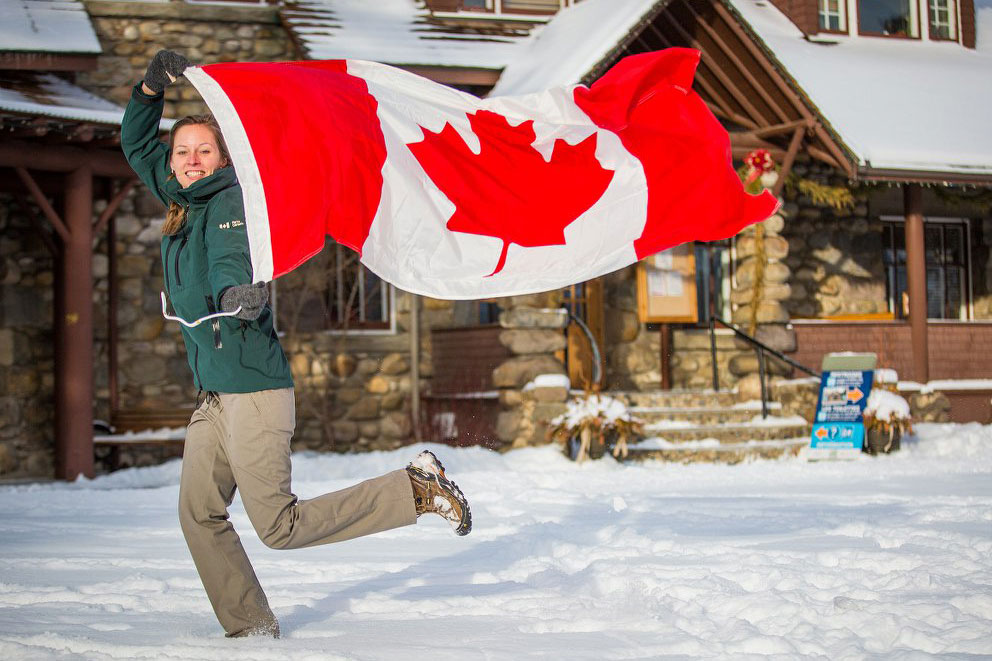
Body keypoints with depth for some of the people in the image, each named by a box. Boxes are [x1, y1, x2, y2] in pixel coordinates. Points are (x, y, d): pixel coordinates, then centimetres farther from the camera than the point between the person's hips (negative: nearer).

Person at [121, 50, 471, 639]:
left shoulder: (233, 203, -10)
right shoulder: (183, 202, 13)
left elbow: (232, 264, -28)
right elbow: (138, 146, 24)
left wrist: (238, 295, -50)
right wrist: (153, 88, 9)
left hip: (255, 391, -8)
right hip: (214, 396, 8)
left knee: (280, 526, -9)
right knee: (200, 514, 4)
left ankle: (417, 488, -1)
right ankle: (250, 626, 15)